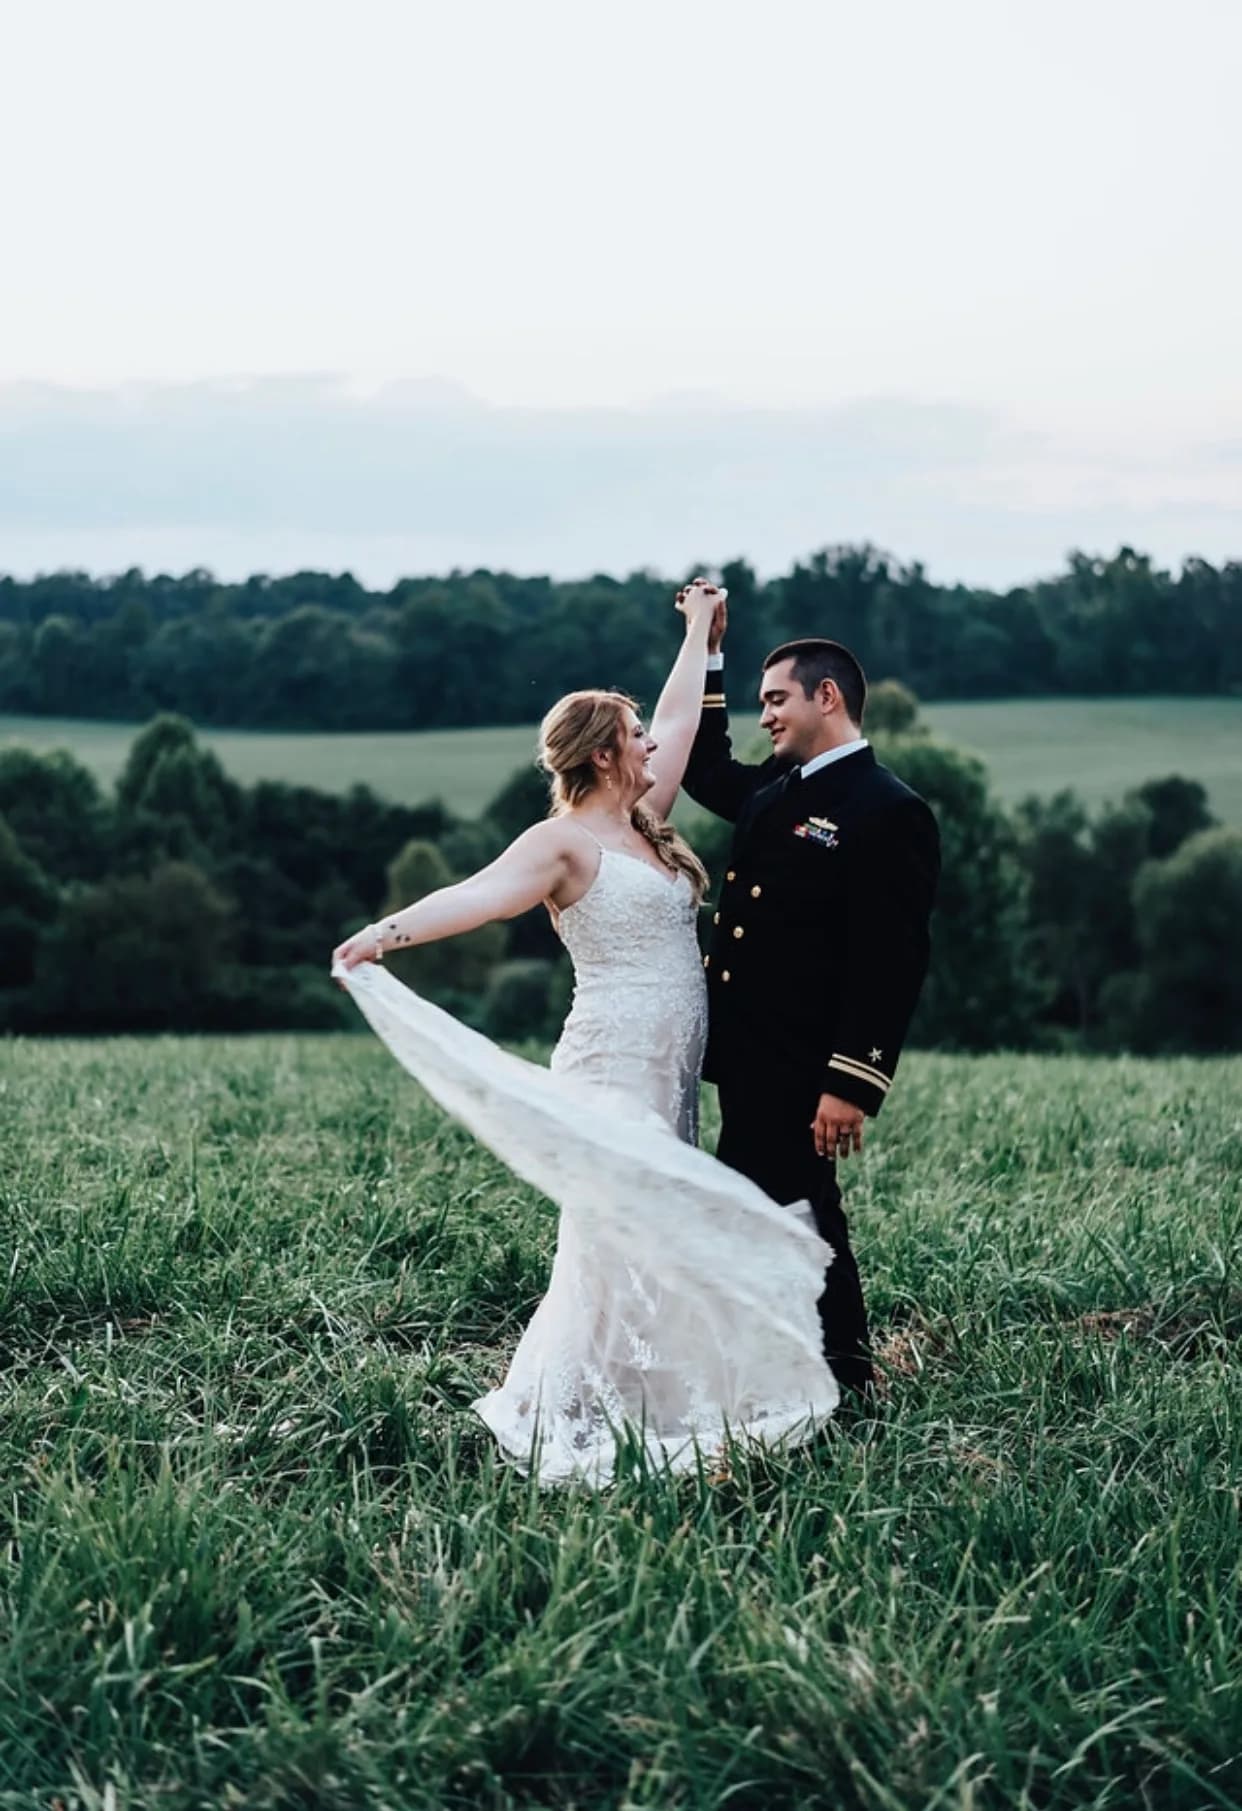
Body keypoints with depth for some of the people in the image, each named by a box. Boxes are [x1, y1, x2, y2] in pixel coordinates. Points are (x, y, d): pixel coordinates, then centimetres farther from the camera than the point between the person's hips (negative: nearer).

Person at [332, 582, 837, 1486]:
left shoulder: (646, 826, 14)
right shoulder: (564, 842, -10)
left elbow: (679, 719, 25)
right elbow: (482, 892, -27)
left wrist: (701, 628, 35)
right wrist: (391, 931, -43)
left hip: (674, 1072, 8)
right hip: (614, 1066, -8)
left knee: (668, 1236, 8)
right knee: (620, 1236, -10)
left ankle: (656, 1404, 14)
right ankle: (580, 1421, -7)